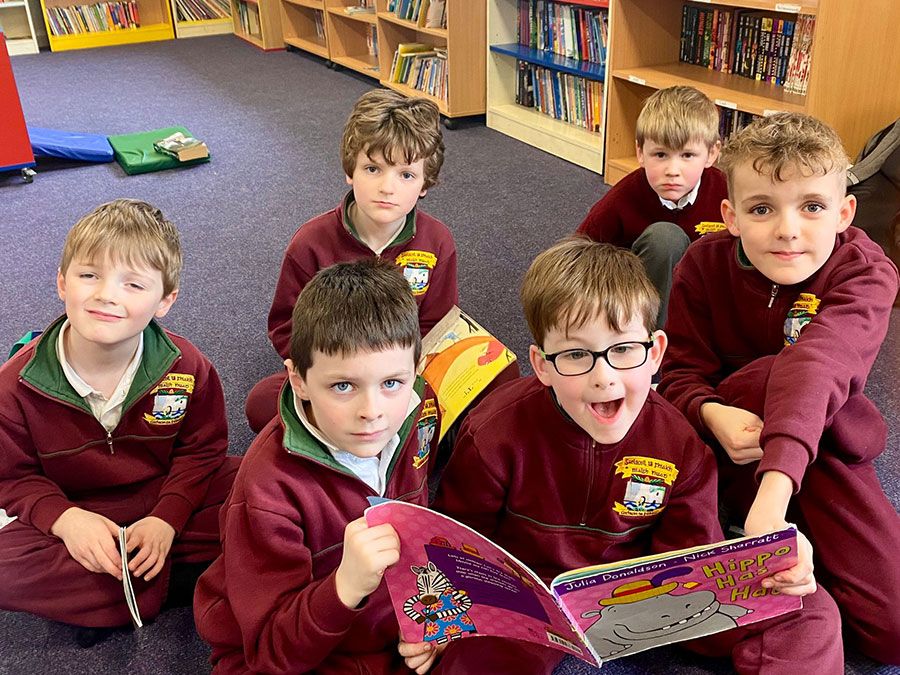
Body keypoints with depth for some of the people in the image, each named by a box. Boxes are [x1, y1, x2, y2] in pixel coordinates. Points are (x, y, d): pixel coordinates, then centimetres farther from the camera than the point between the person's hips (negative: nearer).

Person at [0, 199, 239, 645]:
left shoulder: (187, 368, -14)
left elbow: (200, 450, -4)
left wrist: (167, 519, -19)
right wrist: (65, 519, -24)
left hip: (167, 500, 1)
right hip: (76, 515, -1)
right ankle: (169, 582, -19)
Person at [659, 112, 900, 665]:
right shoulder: (705, 264, -11)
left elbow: (815, 364, -40)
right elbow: (682, 372, -9)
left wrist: (777, 481, -57)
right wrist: (711, 413, -35)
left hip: (826, 440, 1)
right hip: (733, 437, 0)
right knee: (770, 374, -37)